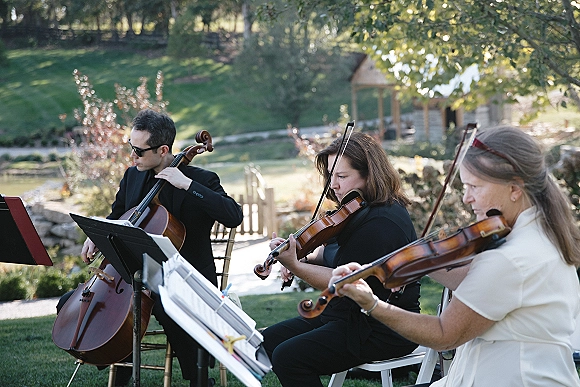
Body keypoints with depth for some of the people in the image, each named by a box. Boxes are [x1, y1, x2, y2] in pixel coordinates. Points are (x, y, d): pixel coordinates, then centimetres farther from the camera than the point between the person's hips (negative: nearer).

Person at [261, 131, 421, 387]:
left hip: (384, 331, -11)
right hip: (346, 315, 11)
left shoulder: (382, 223, -22)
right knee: (268, 342, 7)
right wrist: (306, 258, -2)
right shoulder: (357, 212, 8)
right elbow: (330, 252, 19)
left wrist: (295, 266, -30)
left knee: (288, 356, -21)